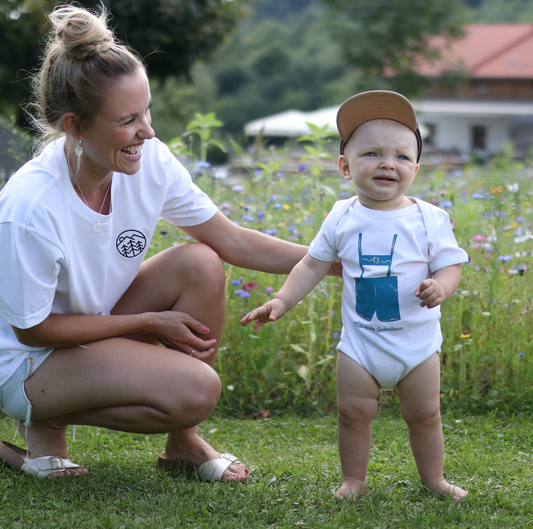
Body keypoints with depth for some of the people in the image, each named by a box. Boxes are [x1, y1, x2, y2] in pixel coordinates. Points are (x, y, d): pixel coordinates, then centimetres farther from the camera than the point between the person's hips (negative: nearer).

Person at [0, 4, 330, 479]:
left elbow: (234, 243, -5)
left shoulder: (148, 161, -14)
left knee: (200, 265, -18)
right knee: (196, 390, -26)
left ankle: (183, 443, -3)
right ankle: (47, 421, -3)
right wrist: (151, 323, -16)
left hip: (97, 323, 7)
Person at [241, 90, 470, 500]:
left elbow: (451, 266, -7)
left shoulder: (430, 219, -8)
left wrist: (440, 286, -29)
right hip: (360, 340, 1)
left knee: (424, 414, 8)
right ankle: (353, 479, 19)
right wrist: (282, 301, 0)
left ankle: (434, 479, 25)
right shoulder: (342, 218, -2)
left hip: (416, 340, -1)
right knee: (354, 412, 2)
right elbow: (313, 265, 7)